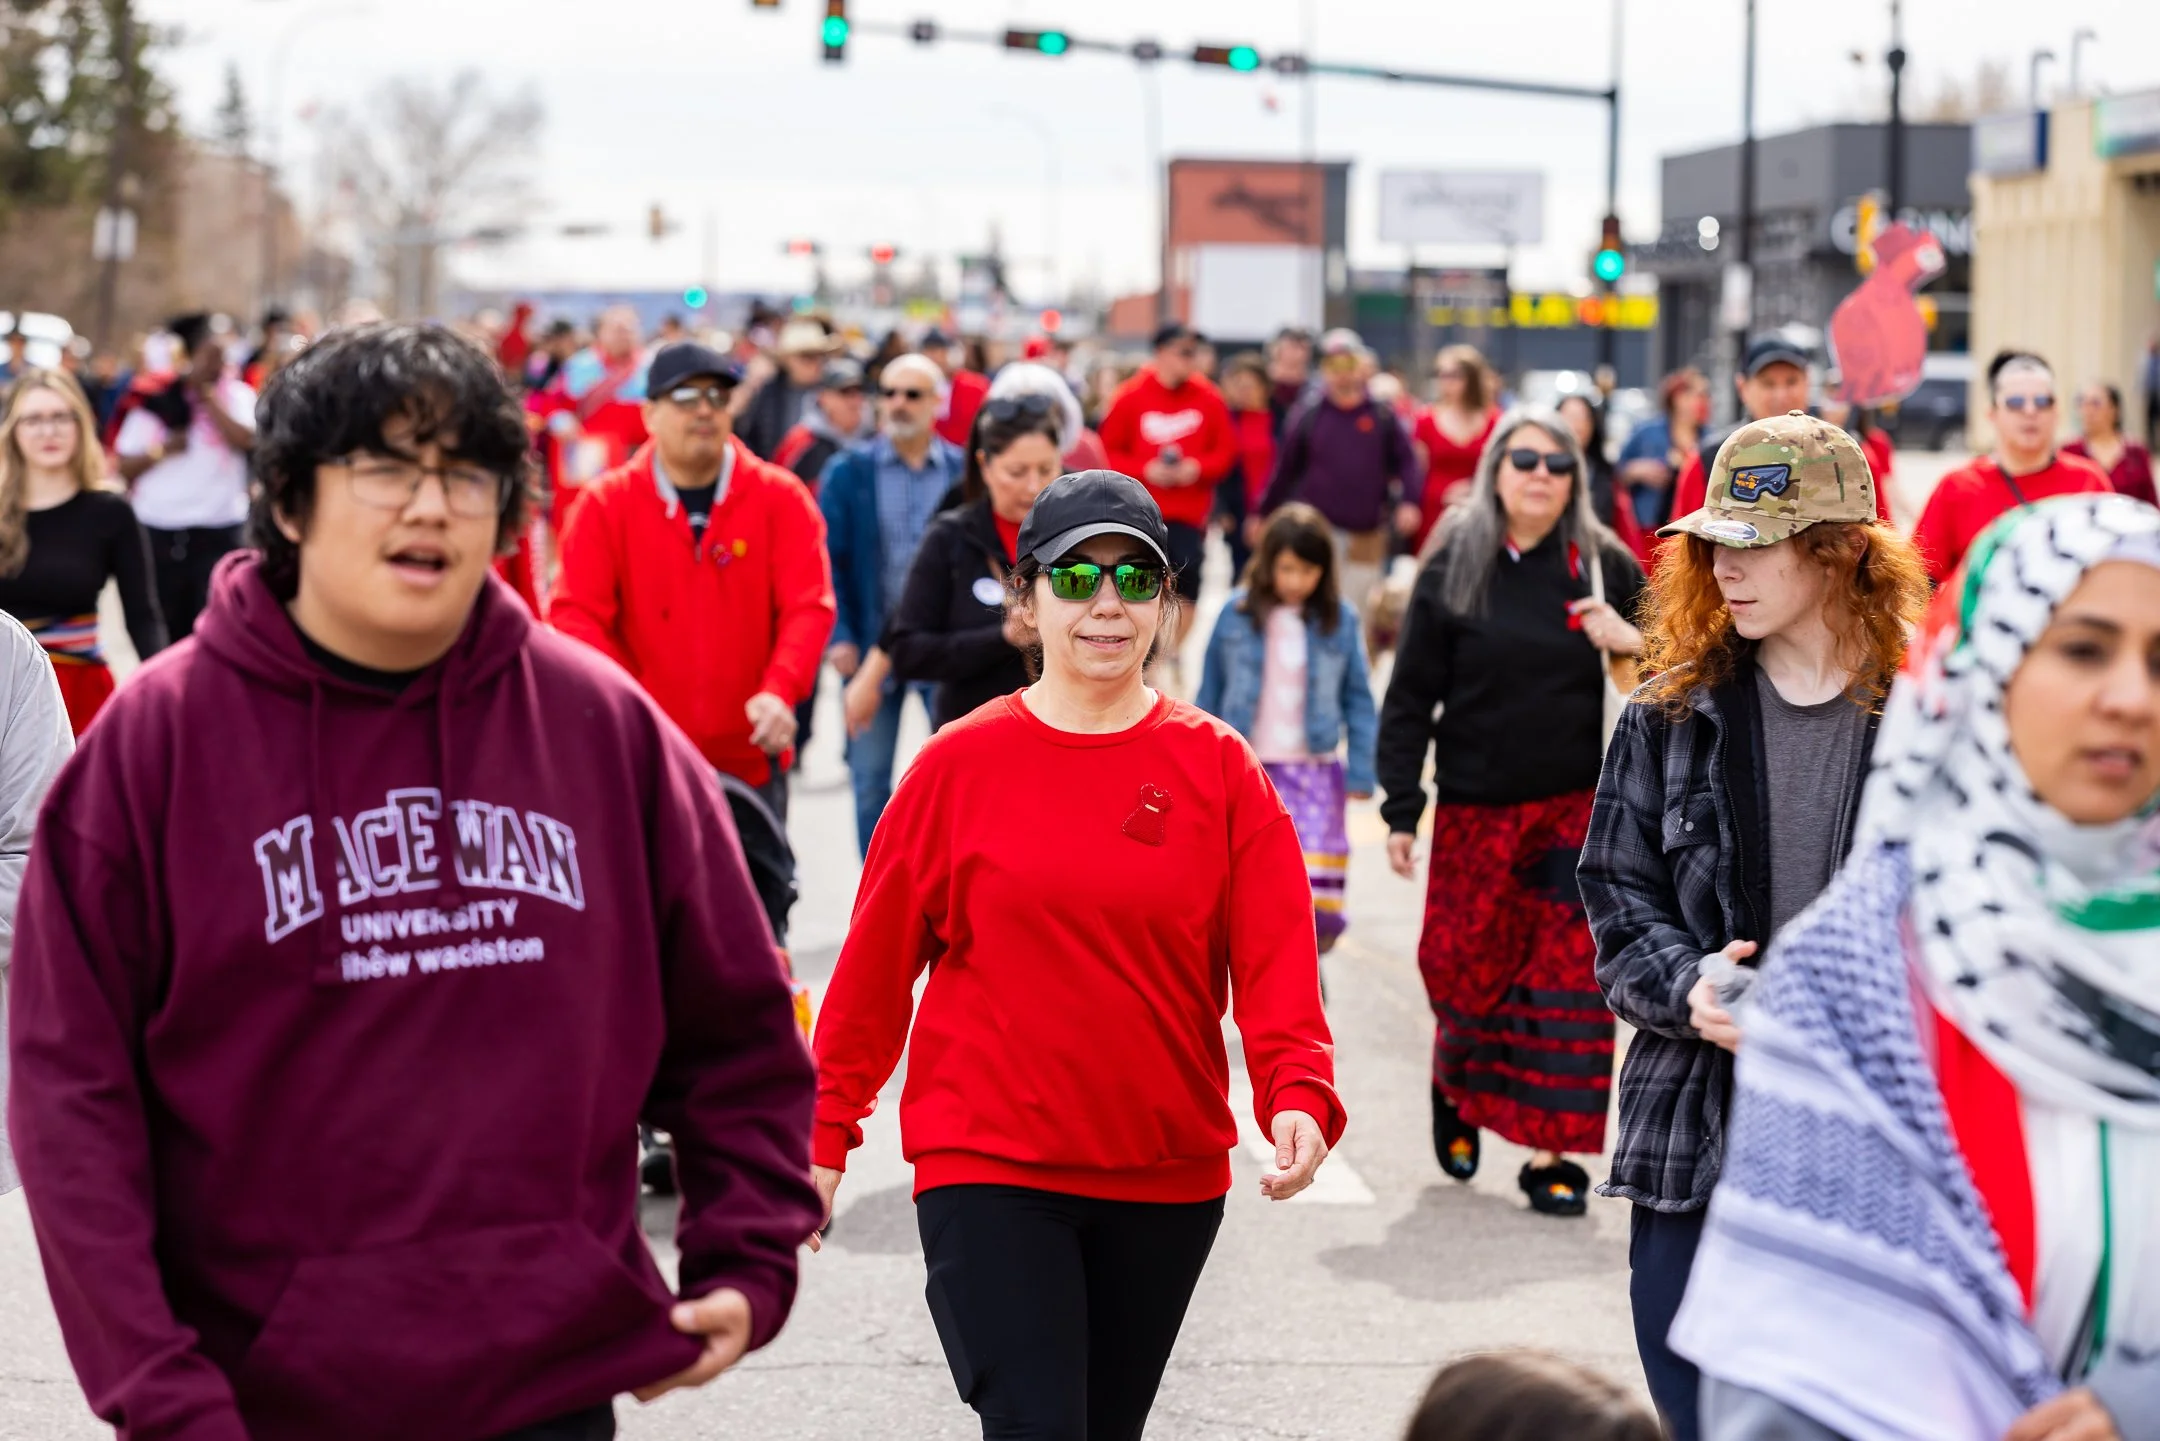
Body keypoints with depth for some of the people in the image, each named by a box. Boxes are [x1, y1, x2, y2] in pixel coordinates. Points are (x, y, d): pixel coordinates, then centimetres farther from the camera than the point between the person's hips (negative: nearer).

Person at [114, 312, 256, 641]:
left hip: (217, 534, -2)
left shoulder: (237, 394, 4)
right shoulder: (156, 399, 6)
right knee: (165, 630, 8)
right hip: (159, 534, 2)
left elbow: (245, 439, -16)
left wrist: (207, 394, -9)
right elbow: (124, 466, 6)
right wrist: (161, 450, -11)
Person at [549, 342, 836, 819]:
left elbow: (809, 606, -8)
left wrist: (779, 691, -25)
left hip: (751, 761, 1)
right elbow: (576, 614, -8)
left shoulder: (781, 497, 1)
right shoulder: (605, 503, -1)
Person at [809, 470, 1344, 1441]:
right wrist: (825, 1134, 4)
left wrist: (1298, 1097, -22)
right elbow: (876, 964, 3)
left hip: (1169, 1178, 3)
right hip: (987, 1170, -3)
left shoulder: (1218, 768, 2)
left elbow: (1275, 960, -6)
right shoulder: (961, 764, -2)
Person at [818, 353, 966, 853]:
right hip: (870, 647, 1)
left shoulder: (966, 472, -1)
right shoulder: (848, 471, 0)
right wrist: (839, 637, -11)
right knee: (870, 778, 8)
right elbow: (828, 559, -3)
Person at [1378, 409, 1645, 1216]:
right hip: (1476, 808, 0)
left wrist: (1631, 642, -12)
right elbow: (1410, 699, 1)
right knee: (1462, 963, 2)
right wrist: (1401, 810, -5)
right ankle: (1456, 1085, 34)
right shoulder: (1453, 568, 0)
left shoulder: (1605, 566, 2)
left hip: (1578, 806, 0)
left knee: (1568, 975, -2)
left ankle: (1550, 1150, 6)